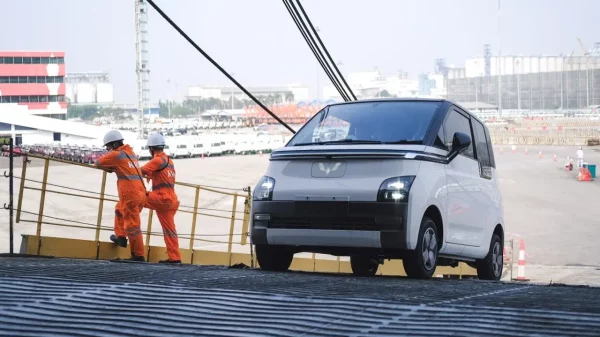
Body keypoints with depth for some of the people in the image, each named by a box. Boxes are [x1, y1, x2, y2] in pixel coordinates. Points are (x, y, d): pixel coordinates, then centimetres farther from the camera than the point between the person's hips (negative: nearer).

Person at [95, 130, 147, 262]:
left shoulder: (116, 154, -4)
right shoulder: (131, 153, 19)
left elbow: (98, 163, 1)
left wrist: (107, 168, 19)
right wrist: (112, 168, 10)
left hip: (130, 194, -8)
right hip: (141, 192, 8)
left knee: (132, 225, -4)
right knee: (120, 210, 31)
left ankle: (139, 255, -2)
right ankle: (121, 237, 28)